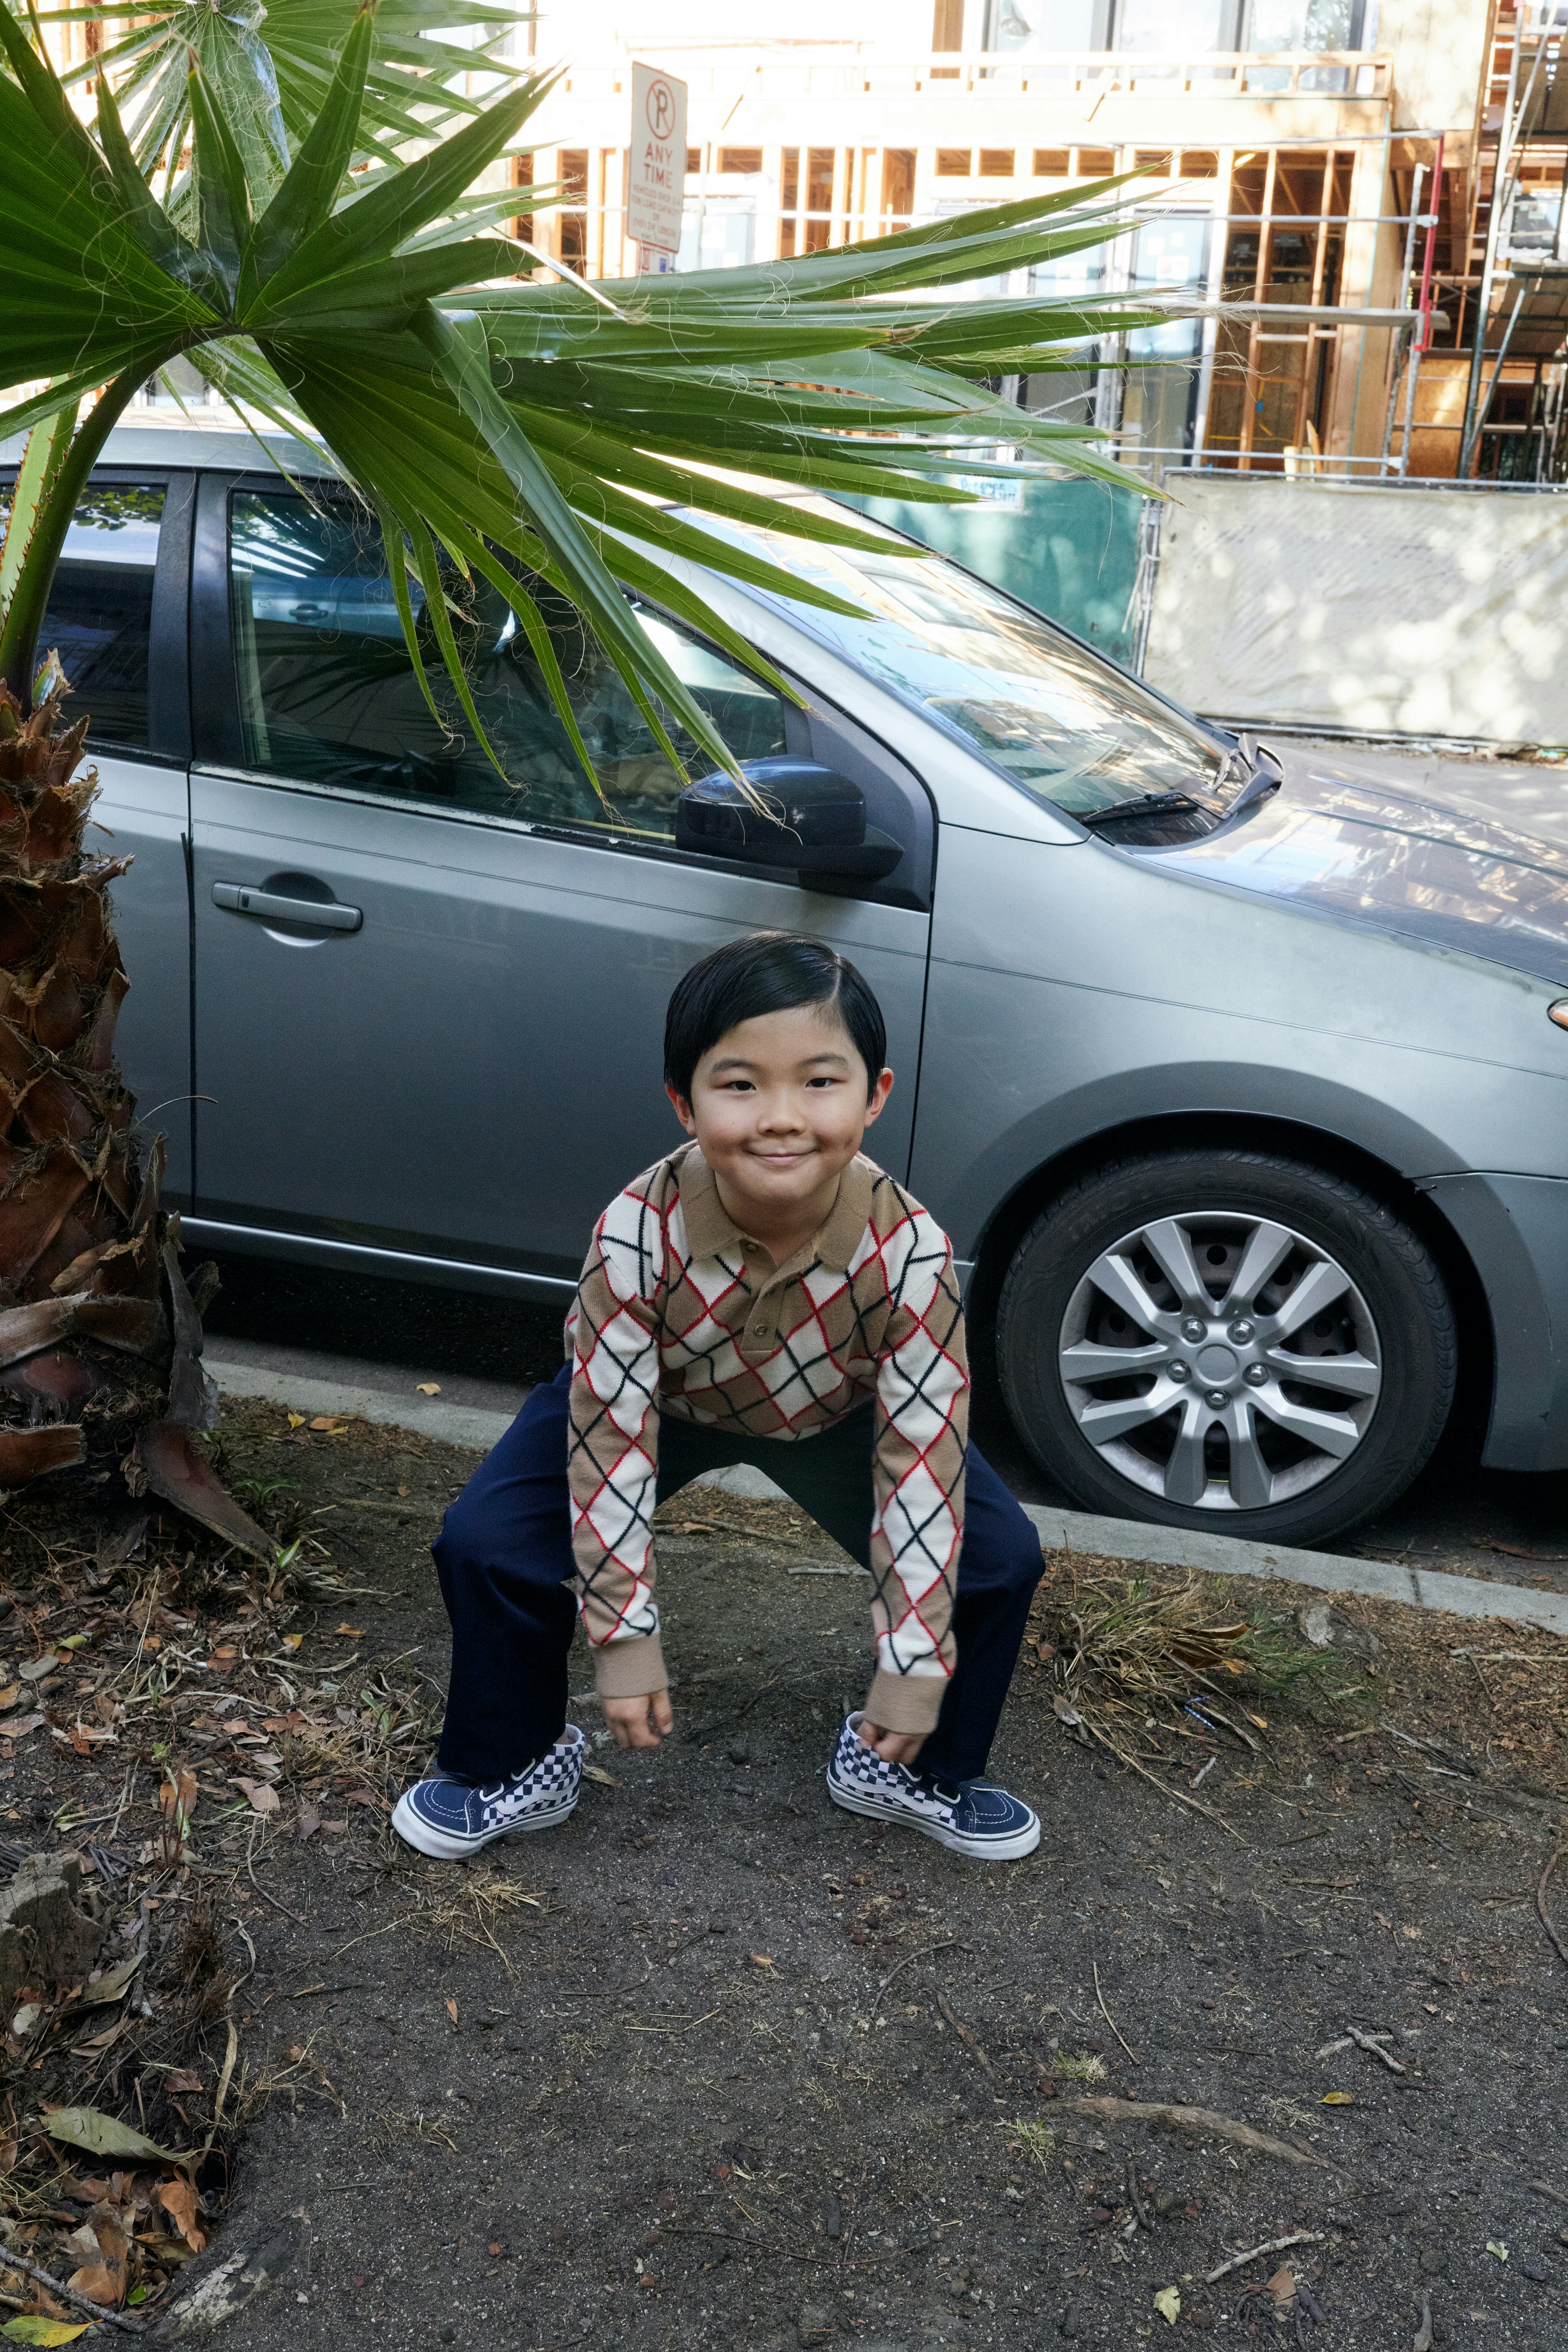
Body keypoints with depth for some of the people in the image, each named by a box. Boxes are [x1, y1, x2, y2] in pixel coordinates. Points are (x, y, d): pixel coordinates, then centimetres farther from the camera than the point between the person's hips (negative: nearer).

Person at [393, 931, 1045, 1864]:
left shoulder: (909, 1252, -36)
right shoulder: (639, 1233, -37)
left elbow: (921, 1459, -27)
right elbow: (612, 1433, -27)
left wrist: (916, 1664, -22)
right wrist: (625, 1633, -22)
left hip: (835, 1413, 1)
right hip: (660, 1398, 0)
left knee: (1001, 1560, -11)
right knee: (488, 1542, -16)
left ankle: (914, 1766, 17)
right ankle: (516, 1766, 13)